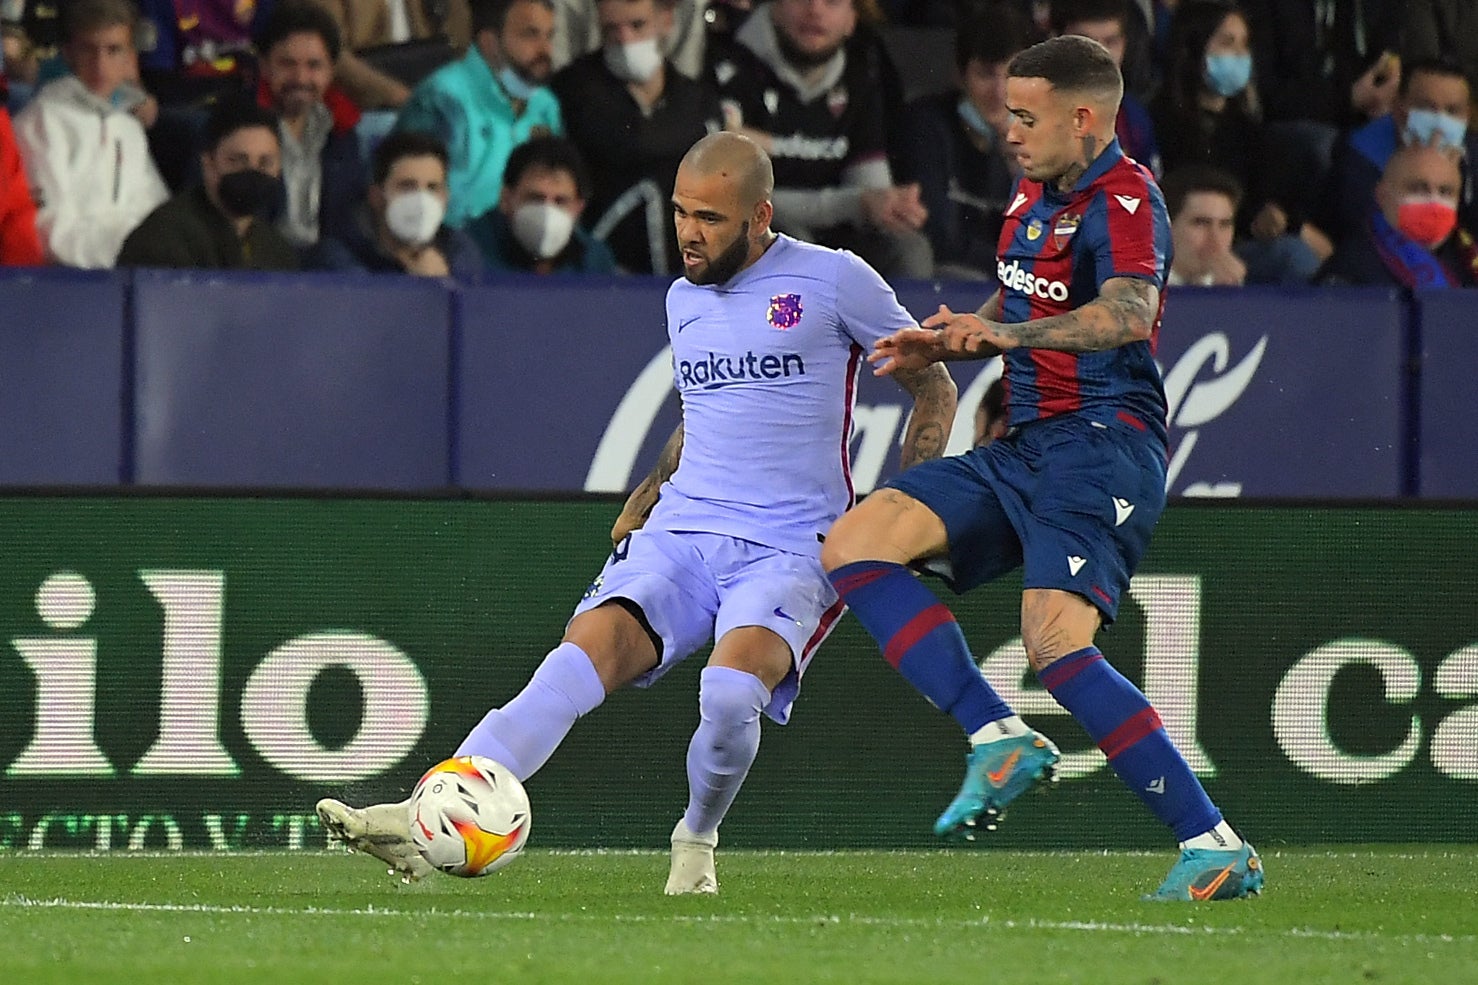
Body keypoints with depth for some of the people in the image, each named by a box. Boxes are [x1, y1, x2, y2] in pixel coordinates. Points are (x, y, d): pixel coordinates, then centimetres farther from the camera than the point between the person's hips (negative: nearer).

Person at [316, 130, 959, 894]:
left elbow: (935, 388, 7)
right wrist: (640, 505, 16)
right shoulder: (684, 299, 15)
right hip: (679, 535, 4)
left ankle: (697, 840, 0)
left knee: (732, 692, -32)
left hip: (790, 551, -4)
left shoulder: (833, 281, -2)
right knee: (587, 650, -24)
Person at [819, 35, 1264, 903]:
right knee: (854, 545, -4)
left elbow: (1126, 314, -32)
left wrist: (1008, 333, -46)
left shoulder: (1125, 199, -12)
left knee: (1055, 641, -26)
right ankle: (1001, 739, -9)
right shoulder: (1035, 198, 16)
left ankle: (1216, 847, -23)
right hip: (1027, 445, 9)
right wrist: (943, 343, 13)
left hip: (1103, 442, -9)